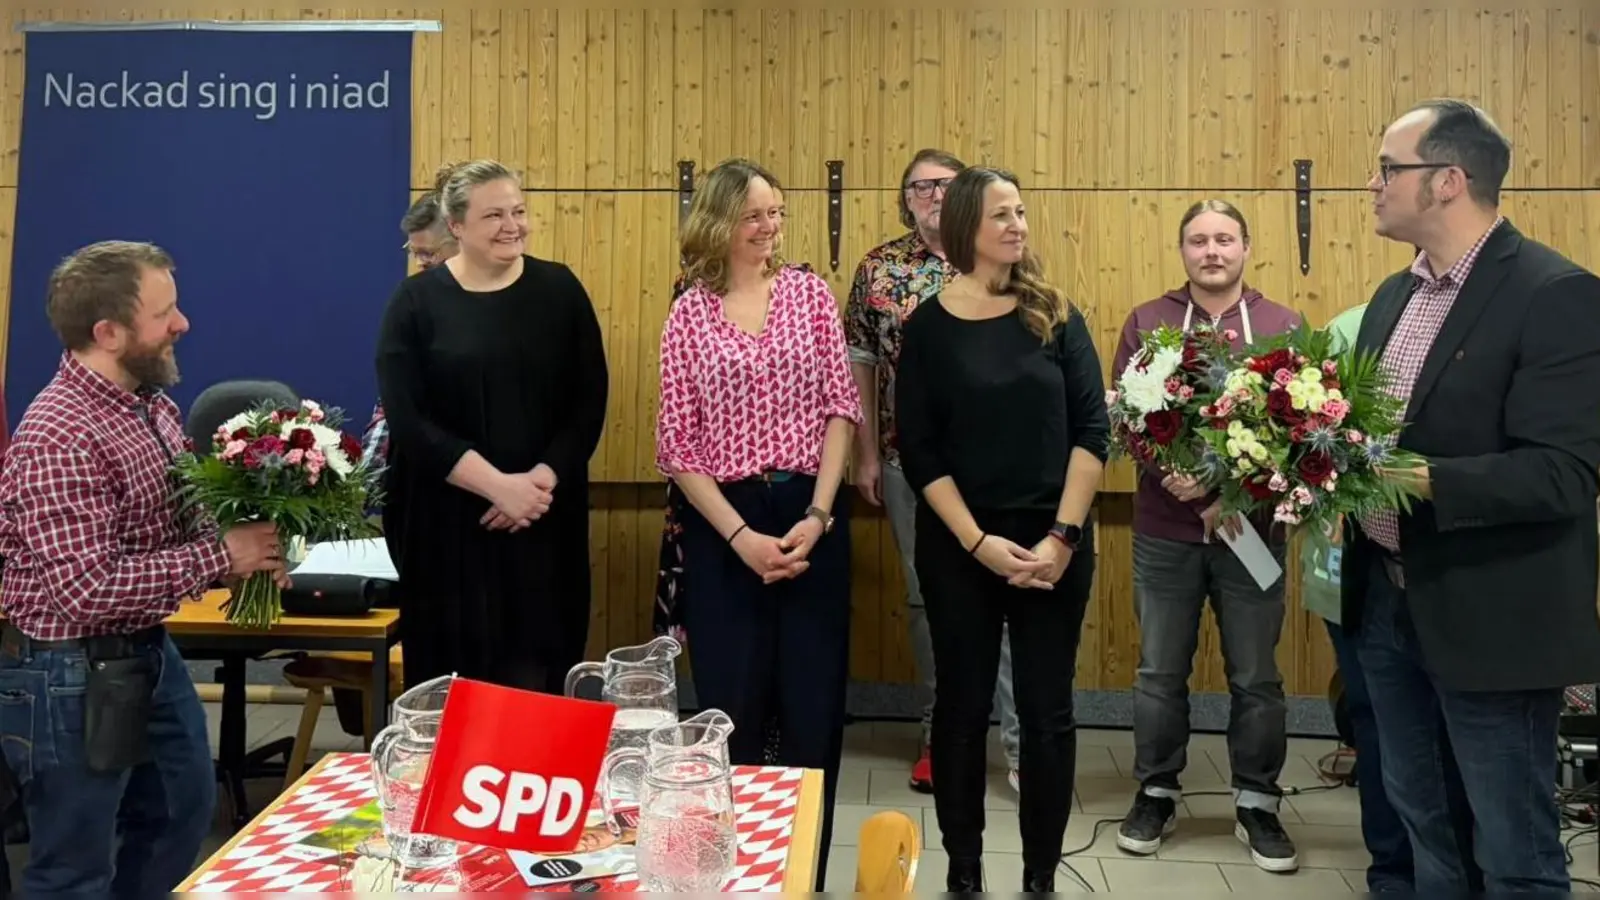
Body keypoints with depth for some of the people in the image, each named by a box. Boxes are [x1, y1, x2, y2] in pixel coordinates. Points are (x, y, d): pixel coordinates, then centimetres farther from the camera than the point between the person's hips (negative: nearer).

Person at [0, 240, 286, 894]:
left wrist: (248, 546, -7)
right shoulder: (58, 436, -27)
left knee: (184, 807, 27)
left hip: (150, 652, 9)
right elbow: (86, 589, -32)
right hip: (71, 677, -9)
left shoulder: (152, 405, 2)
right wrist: (221, 557, -26)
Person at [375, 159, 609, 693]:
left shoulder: (559, 290, 4)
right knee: (455, 674, 4)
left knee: (538, 677, 4)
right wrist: (497, 485, -16)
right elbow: (407, 419, -8)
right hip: (447, 518, -1)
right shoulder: (417, 301, -1)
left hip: (544, 517, 1)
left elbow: (590, 401, 1)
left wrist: (542, 479, -13)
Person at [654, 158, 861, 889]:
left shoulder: (810, 292, 4)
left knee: (815, 703, 7)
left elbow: (840, 407, 1)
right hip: (723, 522, -1)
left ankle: (807, 871, 23)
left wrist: (817, 514, -9)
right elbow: (678, 442, -3)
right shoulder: (689, 313, 0)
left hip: (811, 511, 1)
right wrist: (739, 535, -11)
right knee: (732, 707, 5)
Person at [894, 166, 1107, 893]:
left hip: (1055, 542, 1)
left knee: (1047, 711, 6)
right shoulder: (929, 327, -2)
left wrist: (1062, 535, -12)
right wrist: (976, 541, -13)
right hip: (957, 545, -1)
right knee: (963, 706, 8)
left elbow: (1093, 427, -3)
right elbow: (918, 452, -5)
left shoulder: (1055, 315, 2)